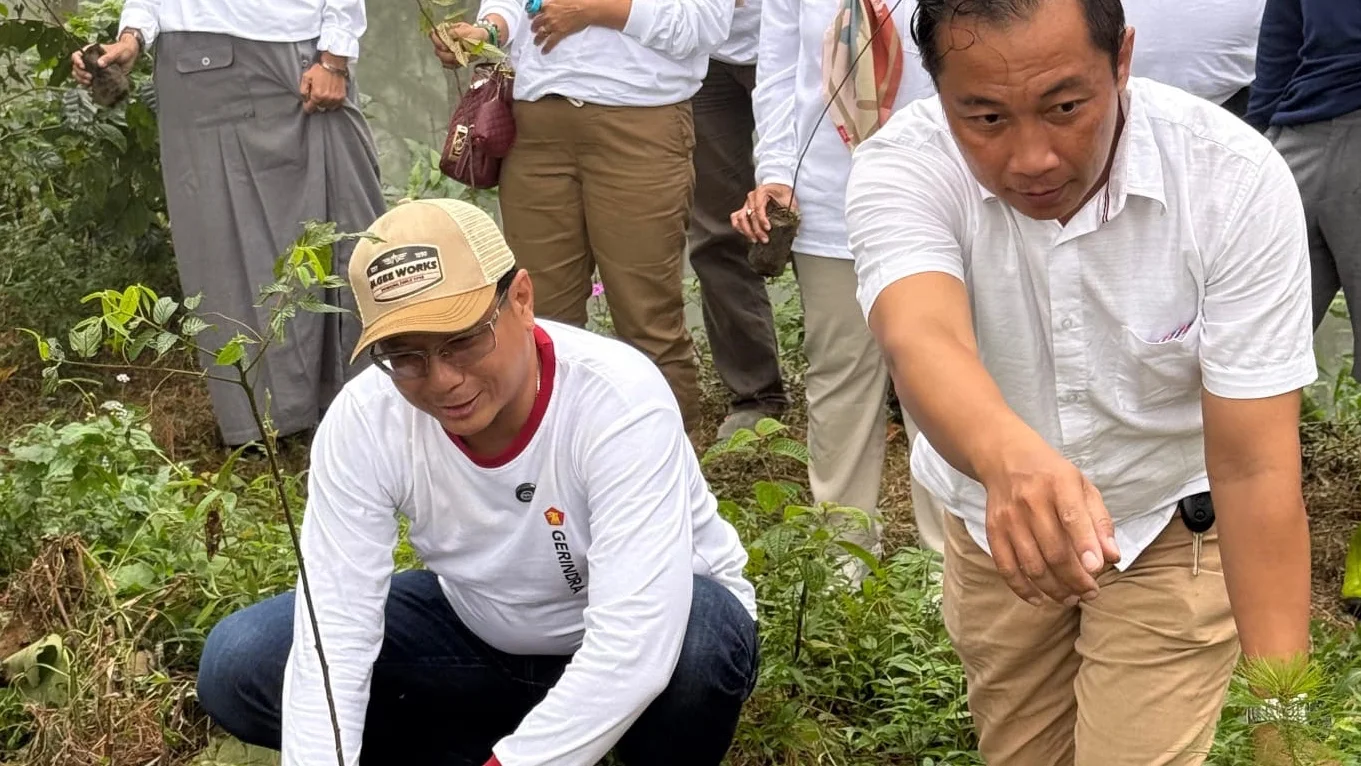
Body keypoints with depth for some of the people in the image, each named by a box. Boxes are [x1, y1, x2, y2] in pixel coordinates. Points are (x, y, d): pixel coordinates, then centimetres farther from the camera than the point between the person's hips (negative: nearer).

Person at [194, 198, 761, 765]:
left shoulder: (619, 401, -33)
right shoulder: (364, 421, -22)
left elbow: (635, 648, -41)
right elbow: (332, 635, -24)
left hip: (642, 638, -3)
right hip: (480, 632, 3)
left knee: (704, 636, -38)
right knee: (236, 665, -13)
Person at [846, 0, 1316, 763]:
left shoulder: (1235, 178, -28)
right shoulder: (901, 169, -27)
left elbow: (1254, 467, -27)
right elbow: (921, 339, -47)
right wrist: (1009, 457, -70)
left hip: (1171, 526, -2)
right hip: (993, 522, 2)